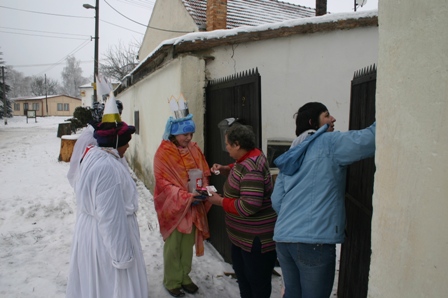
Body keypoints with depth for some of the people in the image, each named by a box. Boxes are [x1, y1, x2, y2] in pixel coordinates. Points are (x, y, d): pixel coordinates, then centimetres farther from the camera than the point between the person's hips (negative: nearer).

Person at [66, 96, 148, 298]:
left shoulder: (93, 156, 2)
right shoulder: (108, 167, -28)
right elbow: (111, 216, -27)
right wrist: (122, 255, -20)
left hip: (91, 230, 9)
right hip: (106, 236, -9)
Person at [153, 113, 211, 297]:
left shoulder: (194, 149, 2)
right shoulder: (163, 154, -15)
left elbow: (203, 173, 7)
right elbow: (164, 183, -18)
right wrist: (187, 196, -26)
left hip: (193, 207, 5)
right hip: (173, 207, -5)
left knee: (188, 244, 16)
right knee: (173, 245, 9)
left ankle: (184, 277, 35)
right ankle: (171, 281, 28)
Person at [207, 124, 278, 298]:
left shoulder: (251, 168, -30)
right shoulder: (249, 158, 1)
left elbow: (248, 207, -34)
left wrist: (220, 201, -21)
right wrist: (226, 169, 4)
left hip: (256, 238, -10)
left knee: (257, 281, 10)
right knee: (241, 272, 27)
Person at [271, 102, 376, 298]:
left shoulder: (291, 155, 17)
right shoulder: (329, 143, -2)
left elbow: (276, 201, 14)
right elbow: (369, 139, -16)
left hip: (283, 237, 7)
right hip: (313, 240, -7)